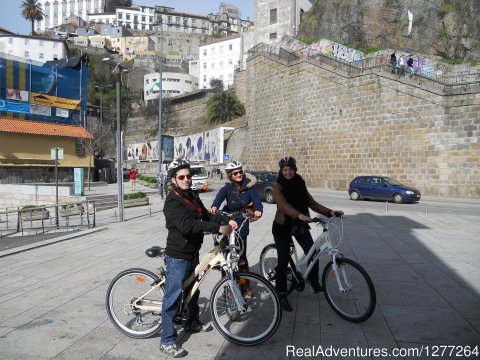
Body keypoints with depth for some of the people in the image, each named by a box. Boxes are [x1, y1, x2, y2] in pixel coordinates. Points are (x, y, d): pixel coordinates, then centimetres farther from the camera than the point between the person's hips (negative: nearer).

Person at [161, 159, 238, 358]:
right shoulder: (172, 201, -21)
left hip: (193, 253, 9)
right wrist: (217, 228, -36)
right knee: (173, 297, -1)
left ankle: (192, 323, 44)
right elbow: (186, 225, -34)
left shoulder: (193, 197, 7)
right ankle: (167, 341, 10)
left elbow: (207, 216, 8)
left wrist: (227, 220, -8)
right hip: (178, 256, -9)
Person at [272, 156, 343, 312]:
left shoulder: (300, 184, 5)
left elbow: (312, 203, 2)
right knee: (283, 261, -1)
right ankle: (281, 296, 15)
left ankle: (314, 280, 17)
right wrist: (300, 215, -44)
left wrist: (330, 212, -12)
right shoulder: (278, 186, -11)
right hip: (283, 227, -4)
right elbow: (283, 205, -28)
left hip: (300, 225, 4)